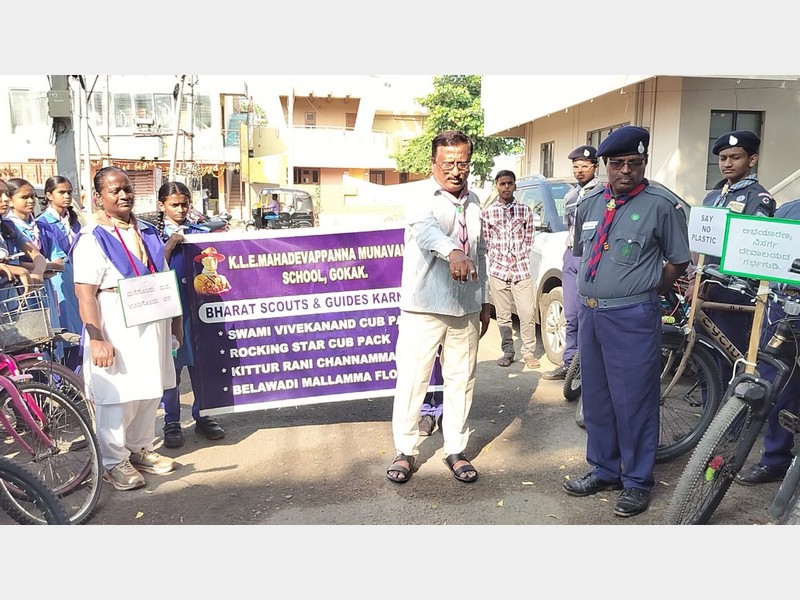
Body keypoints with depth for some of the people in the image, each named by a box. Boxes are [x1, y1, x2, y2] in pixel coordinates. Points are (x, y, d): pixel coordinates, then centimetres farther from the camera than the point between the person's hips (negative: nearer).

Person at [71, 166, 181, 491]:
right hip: (116, 330, -7)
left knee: (150, 392, 15)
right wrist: (97, 339, -21)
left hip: (152, 326, 7)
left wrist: (176, 319, 14)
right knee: (117, 396, -1)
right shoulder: (92, 239, -10)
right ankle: (113, 461, 17)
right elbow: (85, 293, -16)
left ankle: (140, 449, 32)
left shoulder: (147, 231, 11)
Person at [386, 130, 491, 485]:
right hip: (423, 308, -5)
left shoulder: (473, 203, 13)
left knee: (461, 380, 12)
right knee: (412, 381, 0)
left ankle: (455, 450, 26)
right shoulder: (422, 200, -9)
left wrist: (484, 300, 20)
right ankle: (405, 451, 17)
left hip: (465, 309, 6)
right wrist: (453, 253, -54)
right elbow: (427, 229, -34)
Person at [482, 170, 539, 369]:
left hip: (521, 270, 0)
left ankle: (528, 352, 9)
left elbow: (528, 240, 11)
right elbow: (485, 244, 9)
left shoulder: (525, 210, 8)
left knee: (527, 314, -5)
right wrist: (490, 266, 3)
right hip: (497, 271, 0)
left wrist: (520, 260, 2)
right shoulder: (487, 212, 6)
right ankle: (508, 352, 18)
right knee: (503, 315, 5)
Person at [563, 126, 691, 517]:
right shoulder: (589, 205, 11)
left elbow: (678, 262, -1)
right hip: (589, 313, 6)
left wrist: (644, 293, 0)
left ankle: (637, 482, 19)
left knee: (633, 401, 2)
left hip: (632, 318, -6)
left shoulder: (662, 205, -5)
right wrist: (591, 298, 12)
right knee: (595, 397, 15)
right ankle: (603, 470, 31)